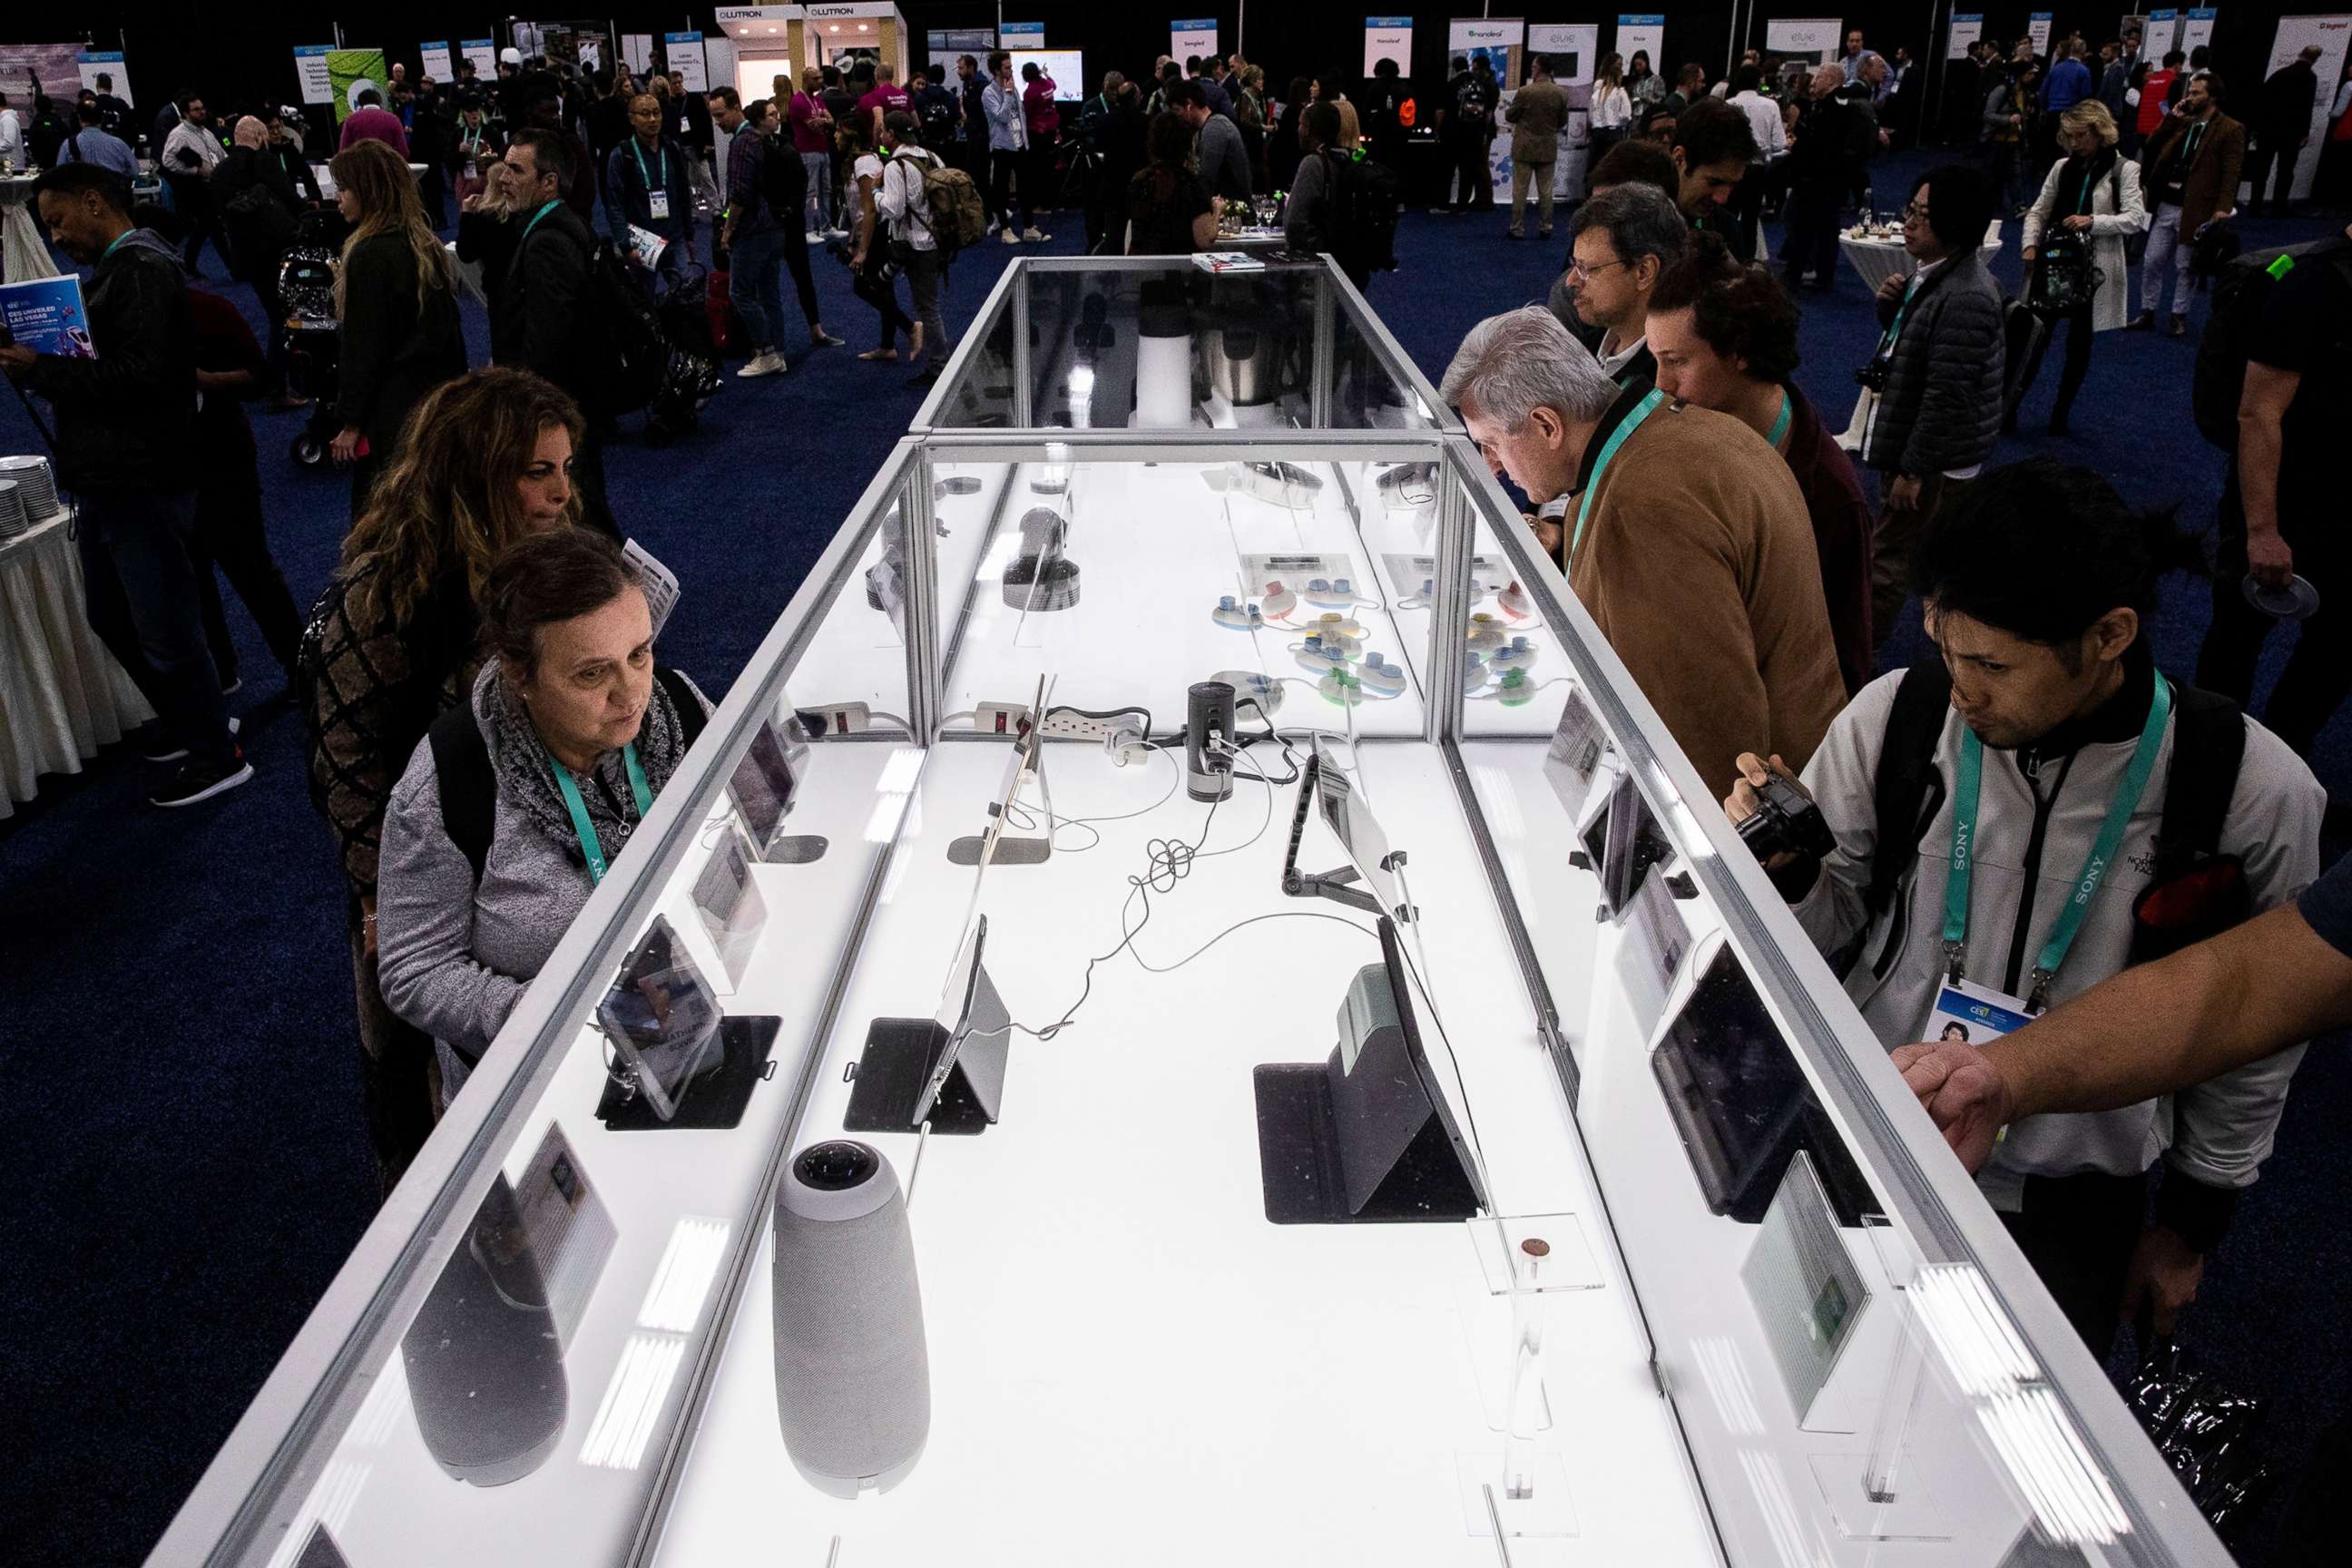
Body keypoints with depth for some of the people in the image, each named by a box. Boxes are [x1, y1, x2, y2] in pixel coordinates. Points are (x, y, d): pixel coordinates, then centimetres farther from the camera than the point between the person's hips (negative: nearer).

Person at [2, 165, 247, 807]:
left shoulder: (142, 268, -14)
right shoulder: (115, 268, 17)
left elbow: (140, 374, -24)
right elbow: (99, 366, 18)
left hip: (142, 483, -10)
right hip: (109, 480, 10)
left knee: (165, 630, -1)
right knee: (109, 615, 20)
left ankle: (217, 755, 12)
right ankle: (186, 724, 34)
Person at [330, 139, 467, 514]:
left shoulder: (370, 255, -16)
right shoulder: (426, 243, 9)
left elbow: (361, 347, -15)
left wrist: (350, 422, -10)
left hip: (391, 409, -8)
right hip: (437, 396, 8)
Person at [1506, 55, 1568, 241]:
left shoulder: (1524, 92, -14)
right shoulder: (1560, 93, -4)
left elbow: (1509, 116, -5)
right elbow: (1563, 121, 5)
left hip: (1524, 148, -3)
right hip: (1548, 148, 3)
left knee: (1520, 190, 3)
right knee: (1545, 191, 9)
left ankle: (1517, 229, 4)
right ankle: (1545, 228, 12)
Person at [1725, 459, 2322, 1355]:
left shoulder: (2259, 793, -15)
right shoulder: (1894, 718, -13)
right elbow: (1827, 922, -1)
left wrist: (2192, 1223, 9)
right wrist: (1785, 868, -23)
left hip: (2063, 1200, -1)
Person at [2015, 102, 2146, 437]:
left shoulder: (2124, 169, -2)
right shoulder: (2063, 167, 8)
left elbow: (2136, 218, -10)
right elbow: (2039, 211, 11)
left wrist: (2093, 221, -22)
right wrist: (2030, 245, -5)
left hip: (2092, 268, -2)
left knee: (2079, 344, 8)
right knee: (2036, 335, 0)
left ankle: (2060, 413, 17)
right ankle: (2011, 403, 6)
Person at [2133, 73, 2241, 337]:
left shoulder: (2231, 130, -7)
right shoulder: (2182, 123, 11)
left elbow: (2231, 173, -12)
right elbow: (2151, 148, 3)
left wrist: (2223, 207, -22)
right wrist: (2173, 117, -3)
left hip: (2194, 211, -5)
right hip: (2165, 206, 5)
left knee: (2184, 267, 5)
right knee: (2151, 263, 8)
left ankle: (2179, 316, 16)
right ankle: (2147, 311, 20)